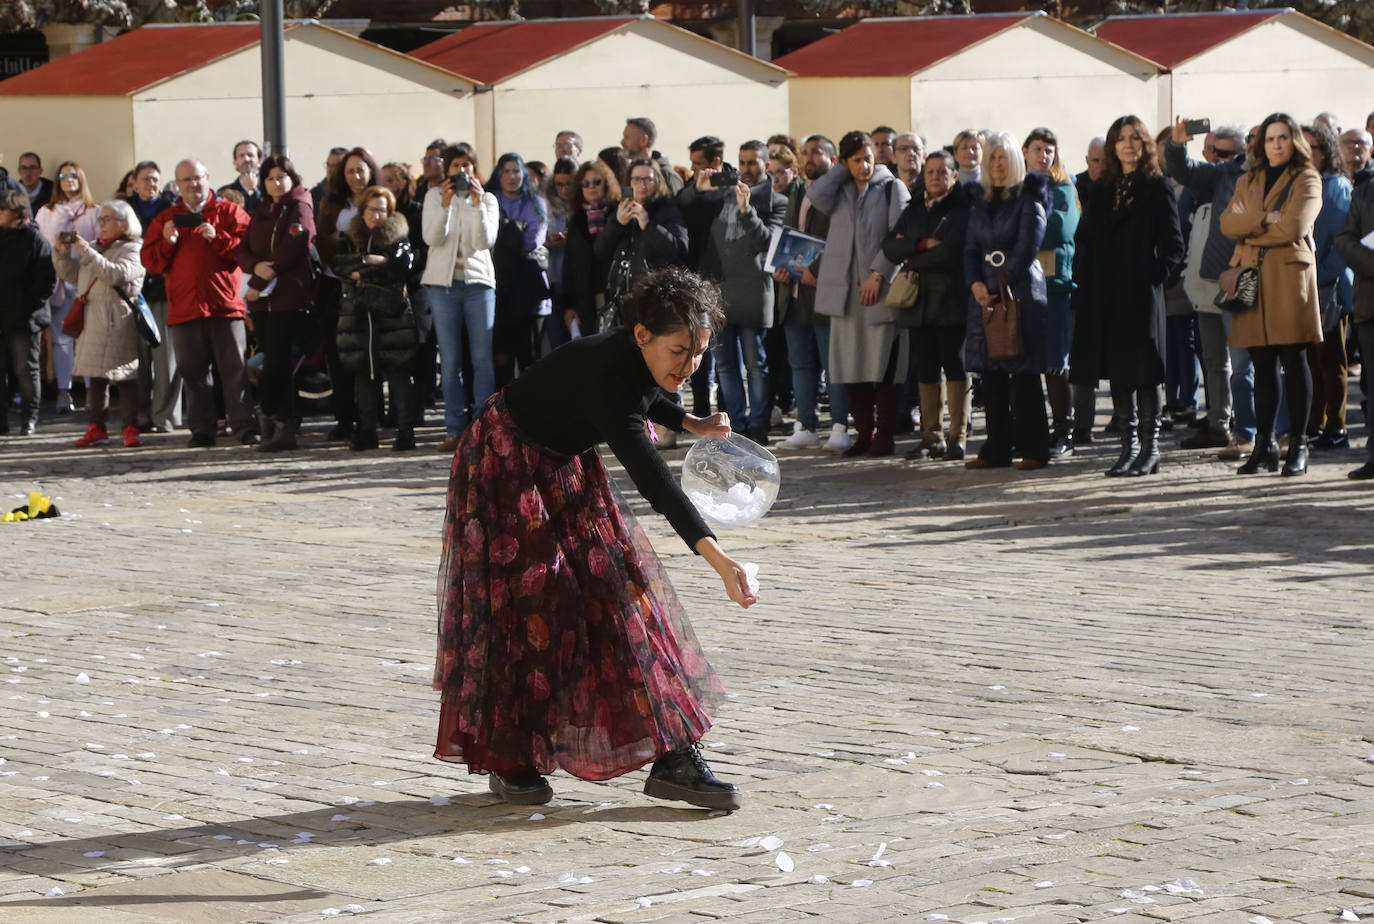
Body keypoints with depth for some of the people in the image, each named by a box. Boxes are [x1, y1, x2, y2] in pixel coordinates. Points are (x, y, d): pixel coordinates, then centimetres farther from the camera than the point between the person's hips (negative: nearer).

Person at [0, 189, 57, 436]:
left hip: (24, 320, -5)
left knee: (25, 370, 2)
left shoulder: (35, 240, -6)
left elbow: (48, 280, -8)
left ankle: (29, 419, 9)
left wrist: (29, 307, -13)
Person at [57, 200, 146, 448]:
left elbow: (117, 274, -20)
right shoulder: (94, 247, 19)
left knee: (124, 376, -7)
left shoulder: (132, 250, -4)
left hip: (118, 323, -7)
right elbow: (70, 274, 19)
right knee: (96, 376, 7)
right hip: (92, 321, 7)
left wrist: (88, 253, -22)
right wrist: (62, 253, 2)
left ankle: (130, 429, -5)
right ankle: (97, 428, 11)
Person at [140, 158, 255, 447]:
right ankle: (202, 430, 10)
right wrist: (167, 242, -9)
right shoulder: (165, 220, 16)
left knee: (235, 369, -6)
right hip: (184, 308, 3)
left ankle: (245, 427, -4)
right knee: (193, 372, 4)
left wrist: (218, 238, -15)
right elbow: (149, 261, 9)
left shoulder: (229, 212, 8)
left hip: (224, 304, -3)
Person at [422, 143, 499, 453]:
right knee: (450, 361, 0)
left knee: (483, 359, -6)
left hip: (479, 282, 0)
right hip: (443, 282, 0)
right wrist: (445, 205, -20)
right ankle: (455, 430, 3)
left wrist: (477, 204, -18)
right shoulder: (435, 196, 6)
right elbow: (432, 239, -7)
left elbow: (485, 241, -7)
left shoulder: (488, 200, 7)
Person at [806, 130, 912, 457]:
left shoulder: (892, 188, 3)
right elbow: (817, 196, -8)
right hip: (844, 289, 4)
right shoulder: (839, 191, 14)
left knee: (884, 365, -5)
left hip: (882, 287, -4)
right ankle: (864, 433, 11)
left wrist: (878, 273, -14)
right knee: (852, 366, 4)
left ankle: (884, 435, -1)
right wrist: (841, 170, 2)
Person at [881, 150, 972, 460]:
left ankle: (958, 437, 1)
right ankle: (932, 436, 10)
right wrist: (922, 244, -11)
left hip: (952, 300, -5)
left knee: (955, 367, -2)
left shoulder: (963, 210, -1)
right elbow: (890, 246, 5)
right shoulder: (914, 211, 17)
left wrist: (912, 258, -4)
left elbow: (952, 250, -15)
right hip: (919, 303, 5)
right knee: (926, 371, 5)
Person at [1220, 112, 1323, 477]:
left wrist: (1249, 226, -2)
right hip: (1253, 279, 4)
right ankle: (1264, 445, 8)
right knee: (1262, 364, 5)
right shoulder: (1248, 182, 19)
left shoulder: (1307, 181, 3)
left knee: (1293, 361, -4)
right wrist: (1266, 220, -10)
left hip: (1290, 279, -4)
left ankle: (1298, 446, -2)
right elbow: (1228, 223, 3)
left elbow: (1293, 227, -12)